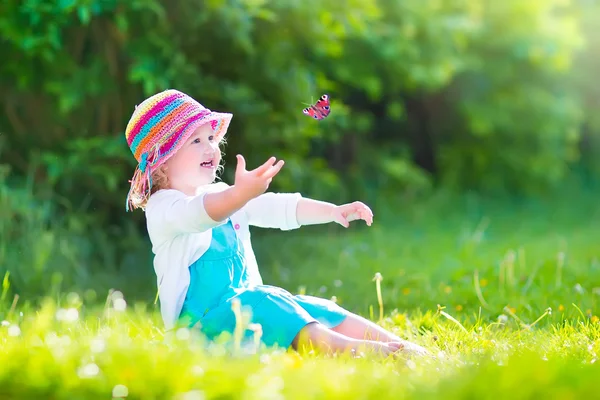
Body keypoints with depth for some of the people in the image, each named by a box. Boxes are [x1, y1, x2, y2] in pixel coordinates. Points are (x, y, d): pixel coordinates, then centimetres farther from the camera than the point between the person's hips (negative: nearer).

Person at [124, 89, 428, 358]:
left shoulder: (222, 195, 21)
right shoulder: (163, 206, -7)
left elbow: (278, 208, 17)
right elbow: (198, 214, -31)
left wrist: (335, 211, 3)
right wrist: (239, 195, -52)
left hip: (244, 301, 9)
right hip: (200, 315, -9)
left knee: (323, 315, -8)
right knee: (266, 307, -34)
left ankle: (394, 345, -20)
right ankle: (346, 349, -52)